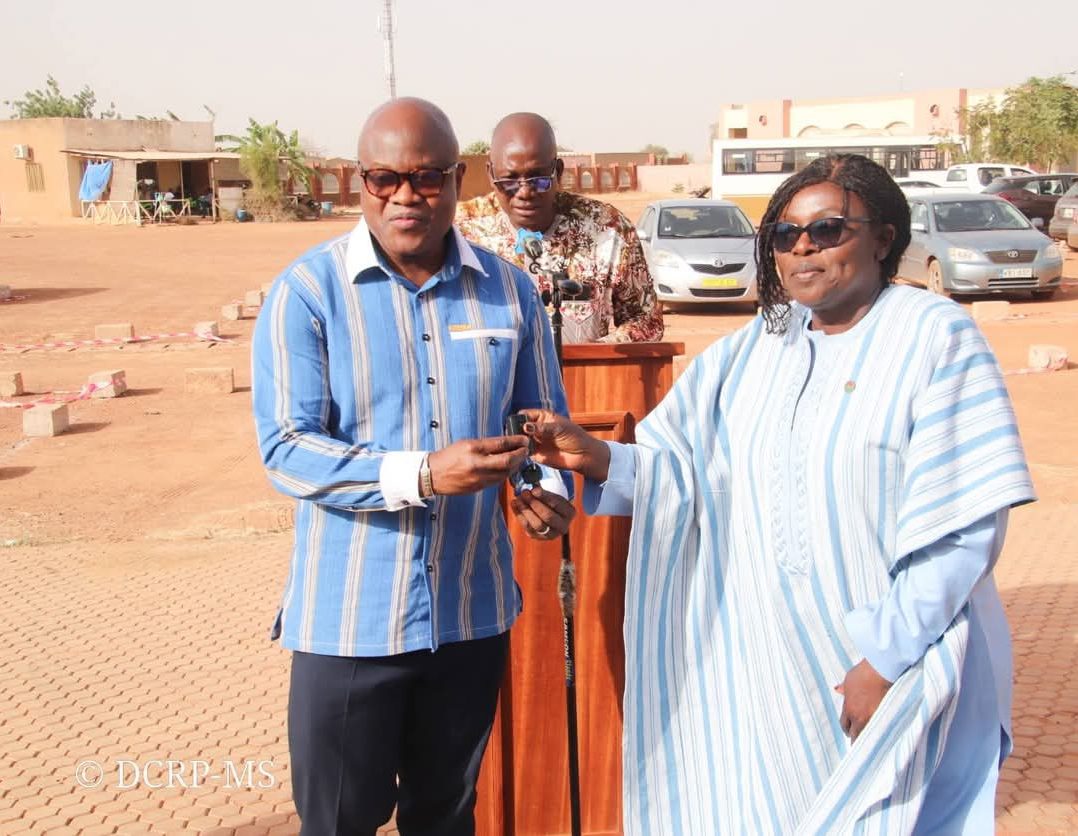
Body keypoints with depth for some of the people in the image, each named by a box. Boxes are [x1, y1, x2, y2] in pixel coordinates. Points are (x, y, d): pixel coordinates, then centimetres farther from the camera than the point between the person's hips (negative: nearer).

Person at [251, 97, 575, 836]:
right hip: (350, 617, -3)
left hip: (471, 610, 3)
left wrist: (550, 489, -14)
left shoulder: (509, 290, 1)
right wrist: (422, 475, -29)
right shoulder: (308, 290, -10)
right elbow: (286, 447, -16)